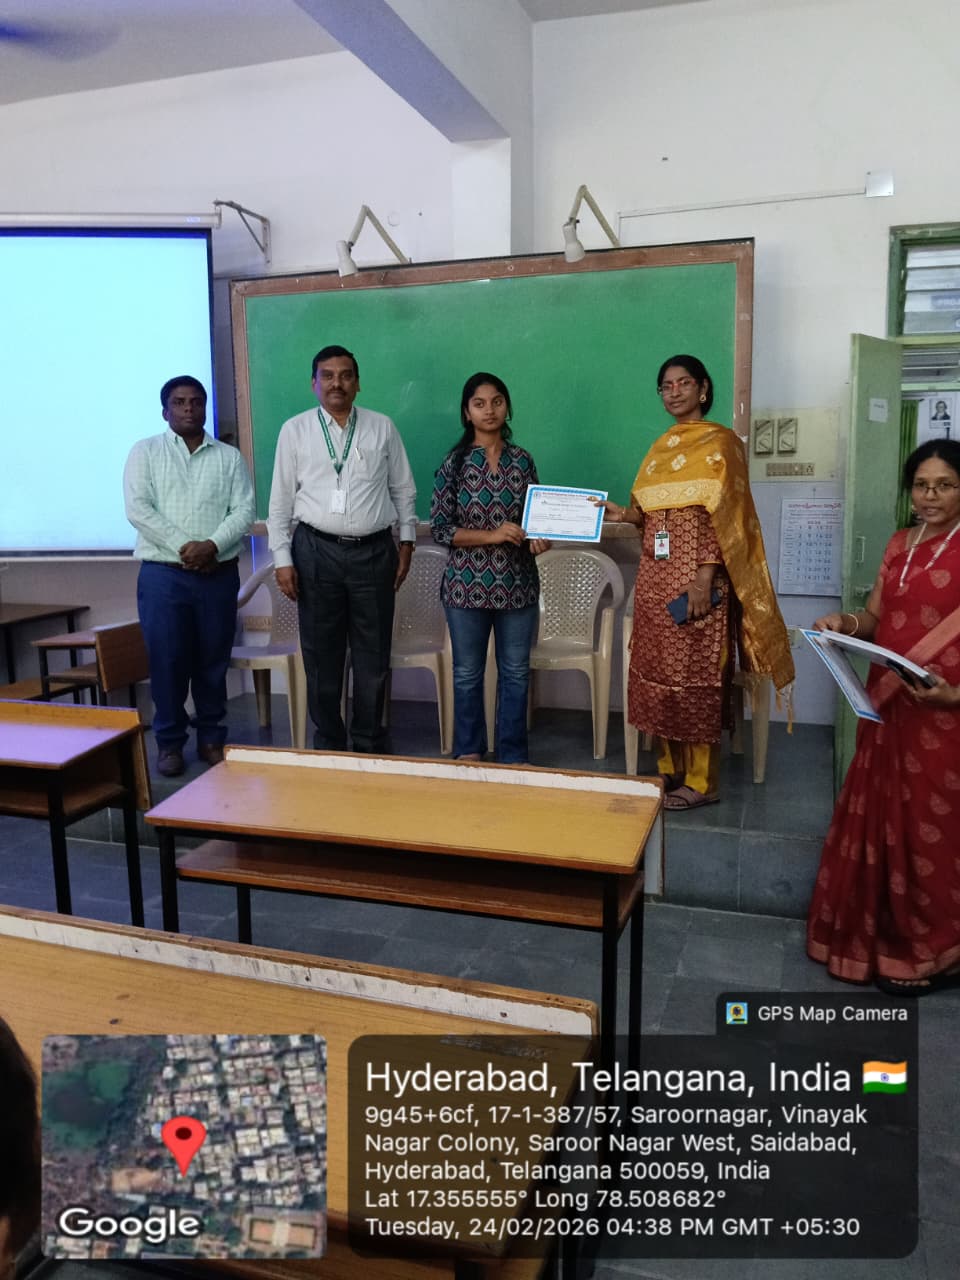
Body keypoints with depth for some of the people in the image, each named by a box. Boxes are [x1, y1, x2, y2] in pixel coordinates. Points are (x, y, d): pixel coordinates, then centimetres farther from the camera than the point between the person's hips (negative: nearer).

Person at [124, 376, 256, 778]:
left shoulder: (229, 456, 10)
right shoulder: (145, 452, 6)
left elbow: (244, 510, 0)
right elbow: (138, 509, -6)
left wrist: (211, 545, -16)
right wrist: (183, 546, -15)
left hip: (218, 574, 1)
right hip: (162, 574, -1)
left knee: (213, 660, 7)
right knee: (166, 660, 1)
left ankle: (211, 738, 19)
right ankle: (169, 742, 14)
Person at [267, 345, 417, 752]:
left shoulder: (382, 427, 6)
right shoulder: (295, 430, 3)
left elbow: (404, 490, 11)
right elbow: (281, 500, 3)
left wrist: (407, 542, 7)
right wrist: (282, 559, -3)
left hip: (374, 552, 1)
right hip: (316, 551, 0)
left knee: (373, 656, 7)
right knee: (321, 656, 7)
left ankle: (369, 745, 21)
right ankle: (327, 744, 21)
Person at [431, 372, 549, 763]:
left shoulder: (523, 460, 5)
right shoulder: (455, 463, -3)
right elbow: (439, 528, -6)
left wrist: (539, 538, -10)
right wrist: (492, 535, -18)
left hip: (517, 583, 2)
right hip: (467, 583, -2)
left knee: (515, 672, 8)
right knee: (467, 672, 10)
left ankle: (513, 756, 22)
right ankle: (469, 752, 26)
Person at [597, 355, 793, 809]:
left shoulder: (719, 442, -5)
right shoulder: (661, 446, 16)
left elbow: (722, 516, -13)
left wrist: (705, 575, -21)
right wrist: (622, 513, -2)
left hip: (695, 574, -7)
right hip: (655, 573, 7)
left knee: (696, 673, -2)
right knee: (657, 669, 10)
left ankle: (703, 780, 9)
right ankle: (670, 766, 23)